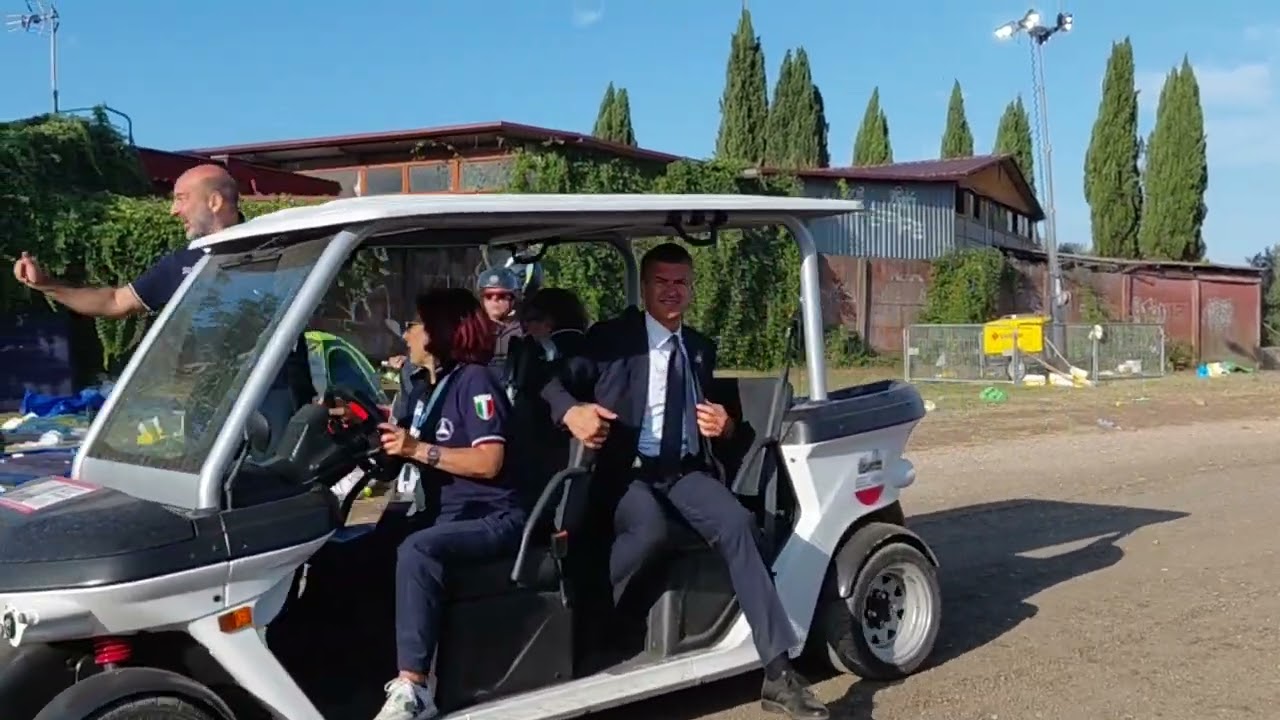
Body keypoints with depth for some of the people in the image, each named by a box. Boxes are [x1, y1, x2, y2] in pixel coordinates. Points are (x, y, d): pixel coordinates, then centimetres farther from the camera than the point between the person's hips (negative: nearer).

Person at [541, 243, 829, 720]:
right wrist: (571, 411, -28)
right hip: (626, 471, -3)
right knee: (648, 529, -37)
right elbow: (552, 383, -5)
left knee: (737, 524, -25)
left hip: (687, 471, 4)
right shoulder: (609, 338, 3)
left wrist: (723, 426, 2)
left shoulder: (701, 349, 19)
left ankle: (777, 672, -26)